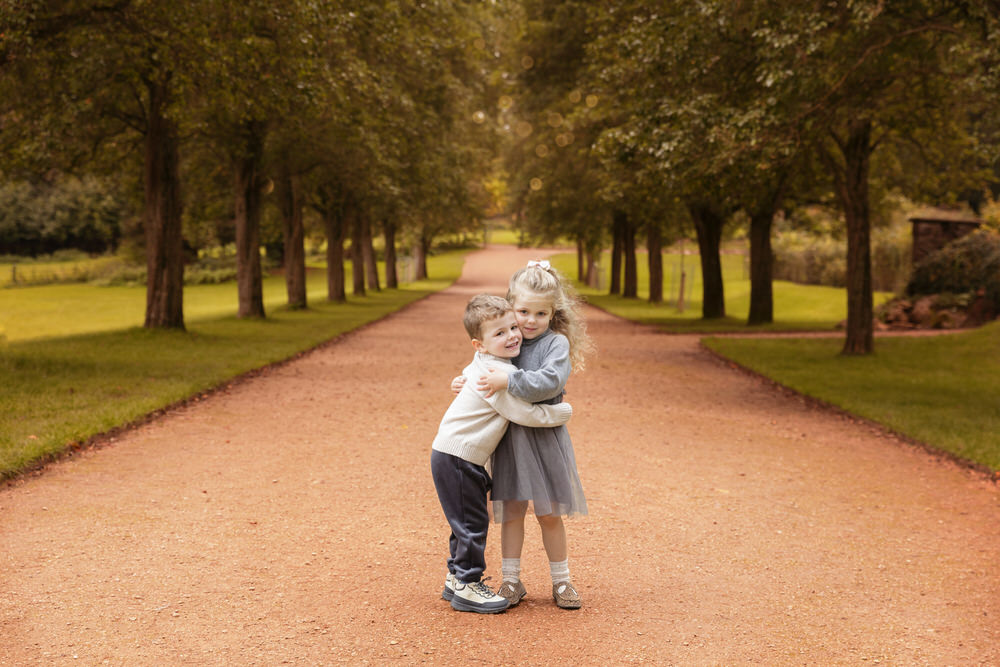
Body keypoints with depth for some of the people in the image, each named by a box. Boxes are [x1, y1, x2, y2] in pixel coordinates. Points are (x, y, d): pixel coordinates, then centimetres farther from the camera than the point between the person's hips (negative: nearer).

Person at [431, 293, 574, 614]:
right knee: (472, 522, -3)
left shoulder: (484, 364, 9)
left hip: (455, 454, 10)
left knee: (469, 520, 18)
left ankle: (456, 579, 29)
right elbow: (525, 414, -20)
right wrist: (562, 412, -7)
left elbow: (465, 375, 32)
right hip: (457, 458, -10)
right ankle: (467, 586, 7)